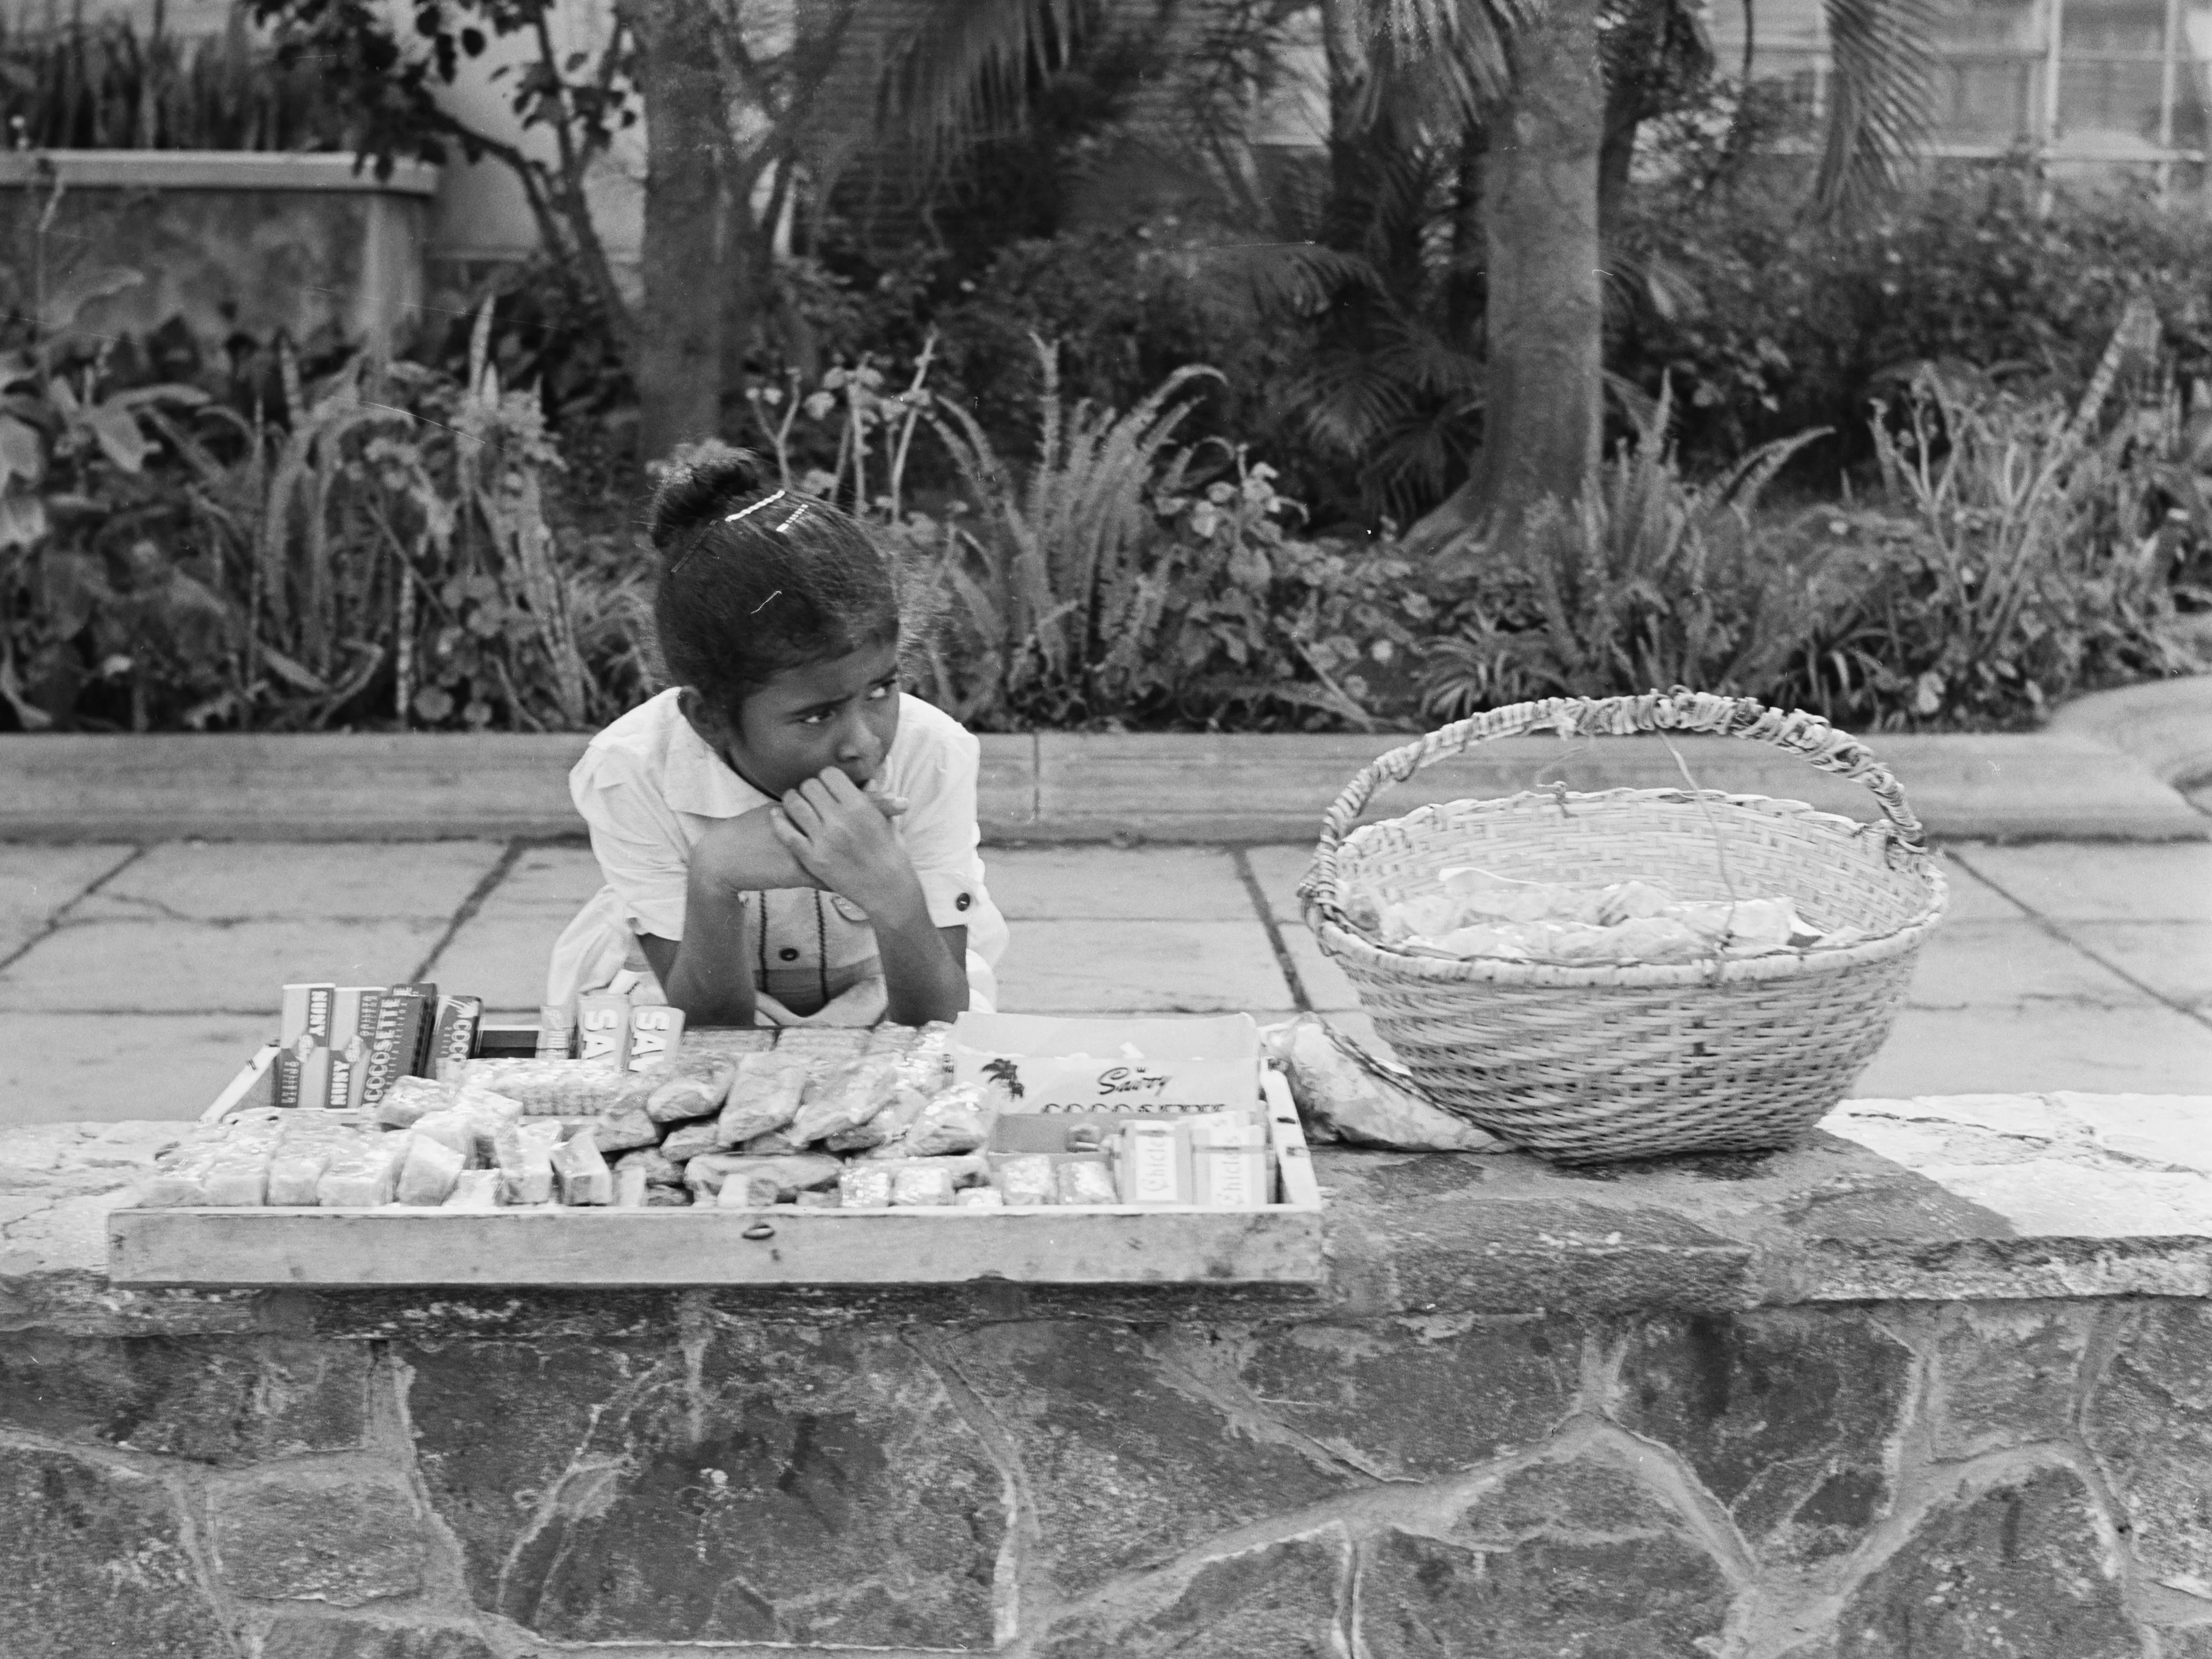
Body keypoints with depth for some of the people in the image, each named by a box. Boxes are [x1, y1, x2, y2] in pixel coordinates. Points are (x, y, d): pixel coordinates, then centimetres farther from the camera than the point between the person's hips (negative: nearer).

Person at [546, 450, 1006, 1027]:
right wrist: (713, 879, -42)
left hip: (881, 1005, 1)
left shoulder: (933, 755, -24)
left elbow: (940, 1023, -23)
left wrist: (895, 895, -43)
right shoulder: (631, 776, -26)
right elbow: (706, 1024, -23)